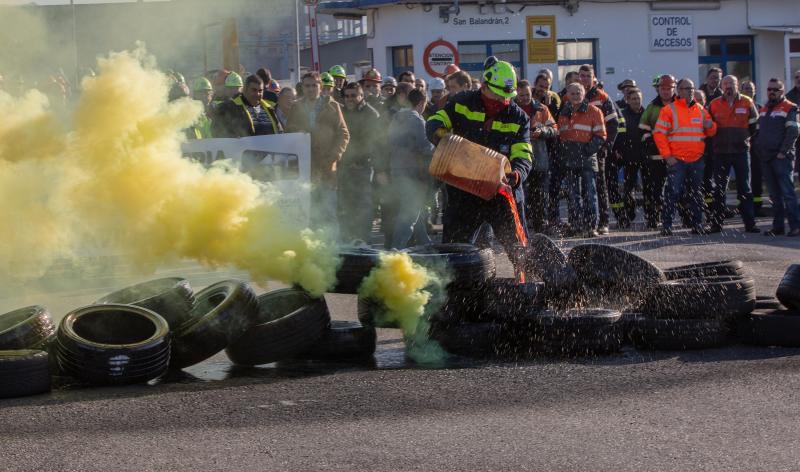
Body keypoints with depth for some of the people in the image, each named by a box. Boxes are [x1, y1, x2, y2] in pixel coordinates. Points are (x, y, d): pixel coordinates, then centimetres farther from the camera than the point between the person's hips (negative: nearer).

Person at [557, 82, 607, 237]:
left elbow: (600, 136, -3)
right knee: (574, 195, 6)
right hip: (570, 159, 5)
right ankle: (576, 225, 9)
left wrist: (589, 149, -14)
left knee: (589, 193, -8)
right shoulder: (563, 113, 16)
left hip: (587, 159, -4)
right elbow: (558, 135, 23)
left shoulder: (594, 111, 2)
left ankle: (591, 226, -6)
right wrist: (562, 152, 9)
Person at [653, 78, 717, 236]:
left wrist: (710, 126, -6)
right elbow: (659, 133, -6)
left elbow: (712, 131, 20)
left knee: (697, 194, 8)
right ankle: (666, 226, -1)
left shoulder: (701, 110, 12)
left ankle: (697, 225, 15)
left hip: (697, 161, 4)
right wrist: (667, 156, -12)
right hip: (677, 161, -4)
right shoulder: (669, 110, -1)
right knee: (673, 193, -7)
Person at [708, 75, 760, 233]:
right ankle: (716, 224, 9)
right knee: (719, 190, 4)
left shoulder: (746, 103, 2)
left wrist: (743, 137, 6)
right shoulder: (714, 105, 3)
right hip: (721, 153, 1)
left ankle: (750, 223, 5)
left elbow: (754, 125, 10)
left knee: (745, 189, 2)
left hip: (741, 150, -1)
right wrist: (719, 138, 5)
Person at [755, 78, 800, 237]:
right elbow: (758, 132, 24)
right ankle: (778, 226, 11)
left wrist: (783, 152, -16)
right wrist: (758, 149, 11)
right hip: (766, 158, 7)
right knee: (774, 194, 8)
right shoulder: (763, 110, 19)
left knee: (787, 191, -11)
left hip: (782, 157, -7)